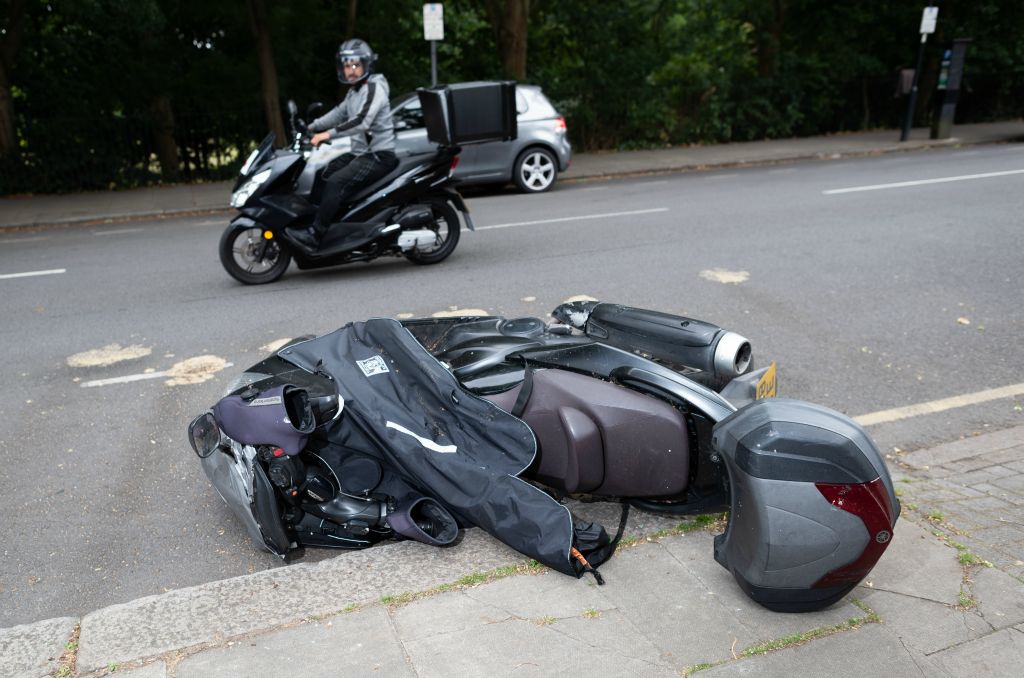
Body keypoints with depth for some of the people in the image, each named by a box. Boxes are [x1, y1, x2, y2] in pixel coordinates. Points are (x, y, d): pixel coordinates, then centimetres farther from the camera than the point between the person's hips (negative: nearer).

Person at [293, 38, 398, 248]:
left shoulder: (375, 88, -12)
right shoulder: (354, 91, 19)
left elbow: (362, 121, -27)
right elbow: (339, 113, 30)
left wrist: (329, 133, -31)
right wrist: (310, 127, 21)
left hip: (379, 155, -10)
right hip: (359, 152, 10)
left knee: (336, 182, -25)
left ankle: (315, 234, -25)